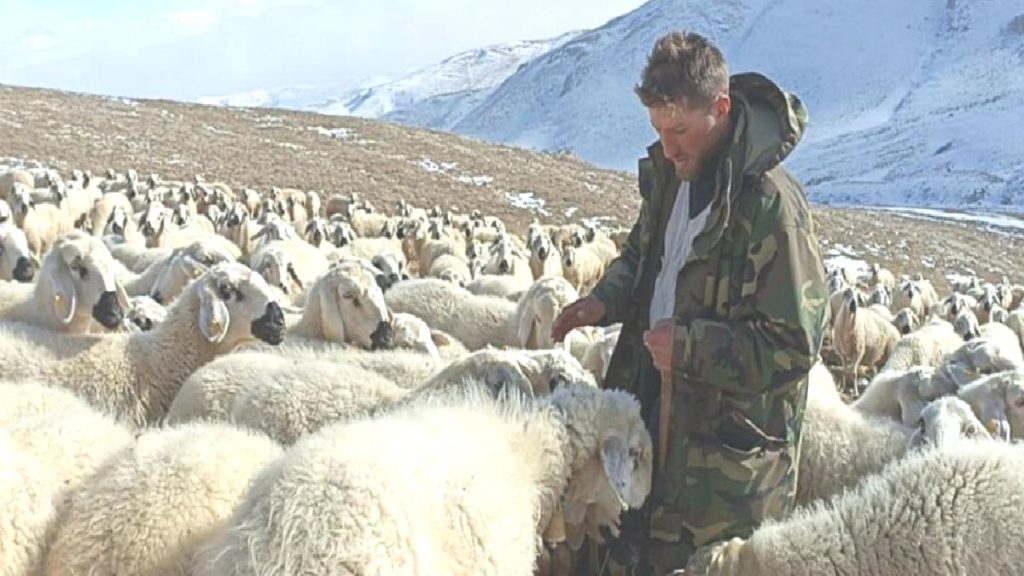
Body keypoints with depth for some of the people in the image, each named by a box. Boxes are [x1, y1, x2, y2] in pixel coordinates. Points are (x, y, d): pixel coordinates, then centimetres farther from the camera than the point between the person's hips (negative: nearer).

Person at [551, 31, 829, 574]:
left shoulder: (771, 206, -25)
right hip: (660, 407, 8)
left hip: (729, 441, -8)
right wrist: (606, 300, -1)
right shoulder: (669, 173, 0)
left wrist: (688, 345, -25)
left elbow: (793, 347, -22)